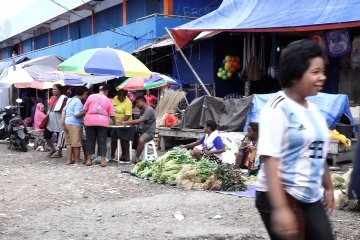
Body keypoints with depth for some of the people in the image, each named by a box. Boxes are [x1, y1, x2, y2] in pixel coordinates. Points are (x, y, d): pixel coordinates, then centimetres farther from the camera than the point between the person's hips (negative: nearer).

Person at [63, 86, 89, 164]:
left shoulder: (71, 100, 17)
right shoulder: (78, 102, -13)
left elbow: (64, 110, 21)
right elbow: (77, 114, -20)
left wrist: (63, 121, 24)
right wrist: (86, 112, -13)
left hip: (67, 122, 9)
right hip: (74, 124, -9)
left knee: (69, 142, 11)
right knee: (76, 143, -2)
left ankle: (69, 159, 13)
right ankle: (77, 160, 4)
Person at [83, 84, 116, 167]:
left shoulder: (91, 96, 2)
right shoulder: (108, 100, 2)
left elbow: (85, 109, 5)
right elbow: (112, 114, 4)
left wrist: (85, 118, 20)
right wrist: (115, 122, 18)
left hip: (90, 121, 1)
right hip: (102, 122, -1)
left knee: (90, 140, 8)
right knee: (102, 141, 3)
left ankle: (88, 160, 11)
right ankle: (103, 160, -1)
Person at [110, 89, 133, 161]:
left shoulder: (128, 102, -19)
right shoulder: (115, 98, 2)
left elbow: (128, 115, -24)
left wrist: (120, 121, -33)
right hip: (114, 123, 7)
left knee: (123, 140, 0)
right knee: (113, 139, 13)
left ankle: (126, 156, 9)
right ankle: (112, 155, 25)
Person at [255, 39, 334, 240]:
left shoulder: (312, 108, 9)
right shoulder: (278, 109, -15)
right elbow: (270, 160, -22)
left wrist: (328, 187, 27)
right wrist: (280, 208, -28)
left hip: (311, 197, 8)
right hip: (281, 196, -8)